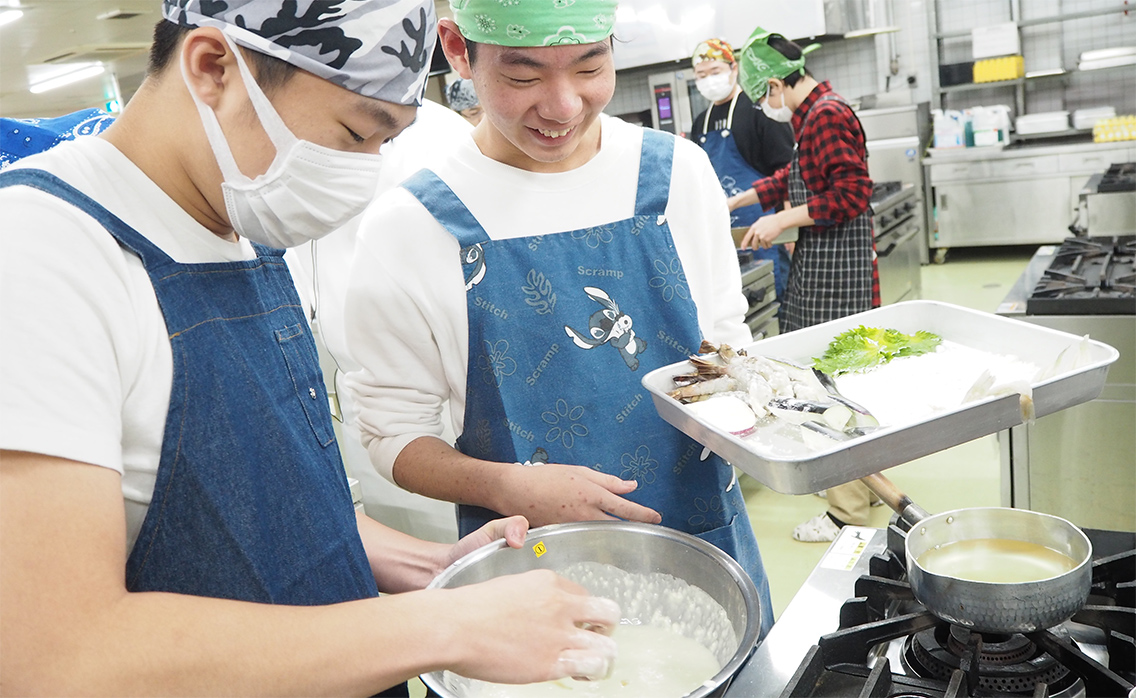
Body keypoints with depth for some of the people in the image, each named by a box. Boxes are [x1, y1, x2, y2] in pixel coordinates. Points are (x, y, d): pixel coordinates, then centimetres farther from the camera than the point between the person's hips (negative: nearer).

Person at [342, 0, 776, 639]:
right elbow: (395, 431, -7)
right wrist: (509, 487, -23)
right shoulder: (409, 227, -14)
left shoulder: (677, 171, -5)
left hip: (709, 536, 3)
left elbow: (727, 337, 7)